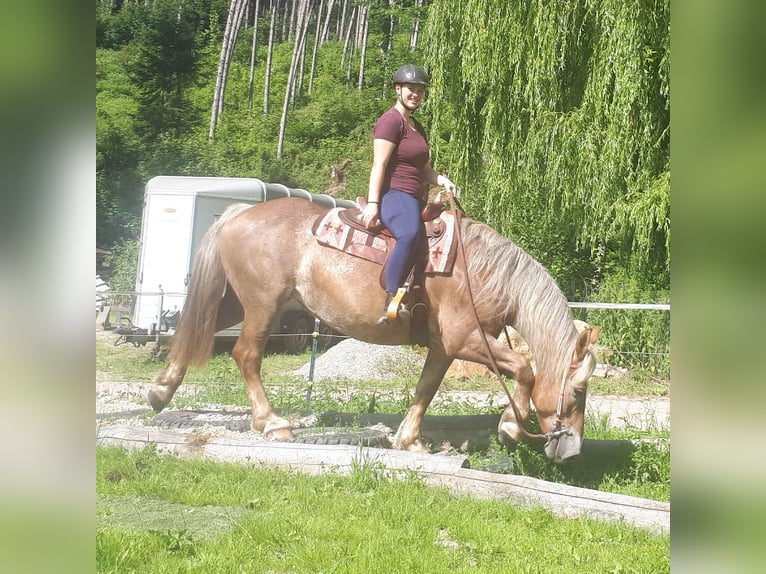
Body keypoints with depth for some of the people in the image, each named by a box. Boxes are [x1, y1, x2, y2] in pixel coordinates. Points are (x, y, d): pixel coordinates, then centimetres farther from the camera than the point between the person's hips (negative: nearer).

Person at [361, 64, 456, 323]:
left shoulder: (417, 127, 24)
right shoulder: (390, 121, -4)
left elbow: (424, 170, 26)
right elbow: (379, 165, -13)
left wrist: (442, 181, 5)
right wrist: (372, 203, -22)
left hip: (414, 200, 11)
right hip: (393, 195, -11)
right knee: (411, 234, -39)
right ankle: (391, 300, -45)